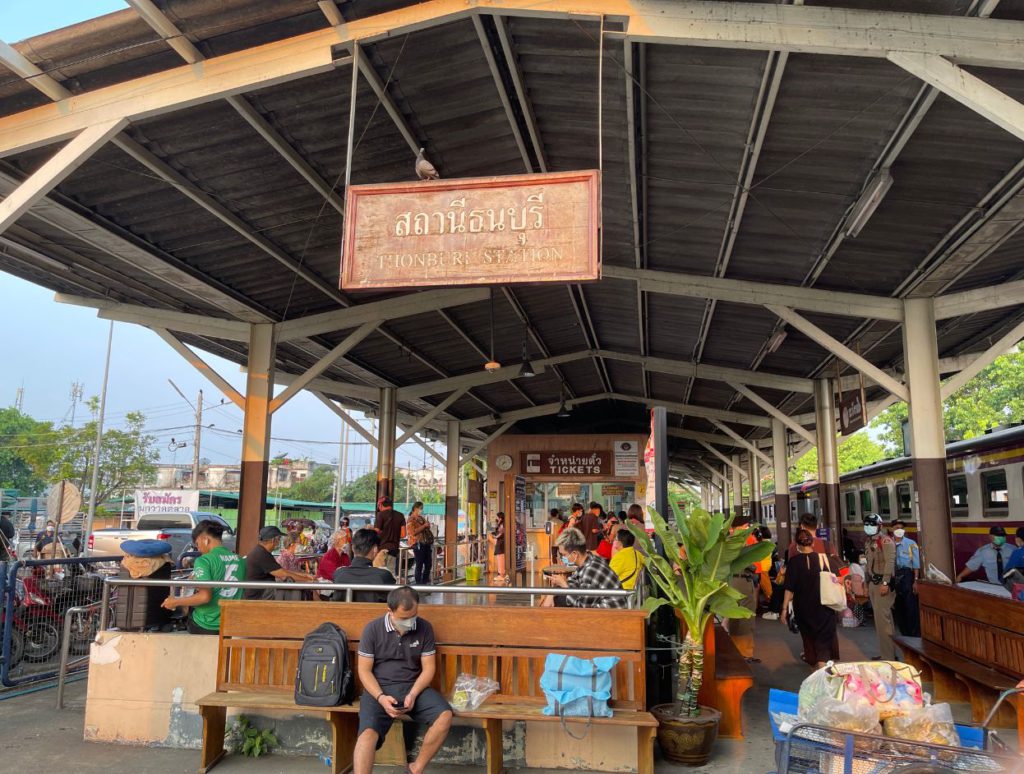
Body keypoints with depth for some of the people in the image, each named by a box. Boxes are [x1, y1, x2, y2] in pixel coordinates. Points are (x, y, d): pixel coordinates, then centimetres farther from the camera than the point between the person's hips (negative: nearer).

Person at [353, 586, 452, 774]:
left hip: (414, 687, 2)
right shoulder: (372, 629, -6)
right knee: (368, 732, -30)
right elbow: (364, 670, -3)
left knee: (445, 715, -24)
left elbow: (428, 668, 2)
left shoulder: (424, 628, -1)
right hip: (379, 688, -2)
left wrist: (413, 694, -15)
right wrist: (381, 697, -19)